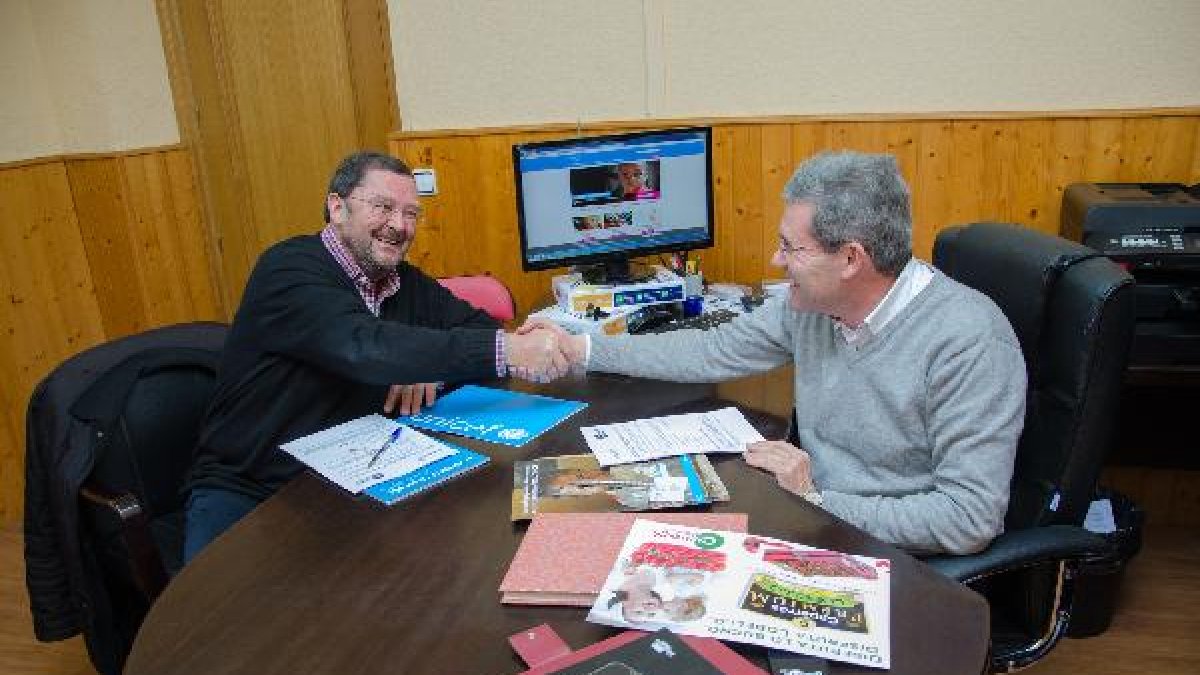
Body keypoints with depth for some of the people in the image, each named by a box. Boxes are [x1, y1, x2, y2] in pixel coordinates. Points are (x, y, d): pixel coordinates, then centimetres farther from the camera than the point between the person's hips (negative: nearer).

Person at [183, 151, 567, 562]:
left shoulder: (407, 283, 6)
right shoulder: (289, 268, -15)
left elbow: (482, 327, 7)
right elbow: (363, 348, -31)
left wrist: (432, 369, -16)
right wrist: (505, 350, -36)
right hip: (245, 492, -5)